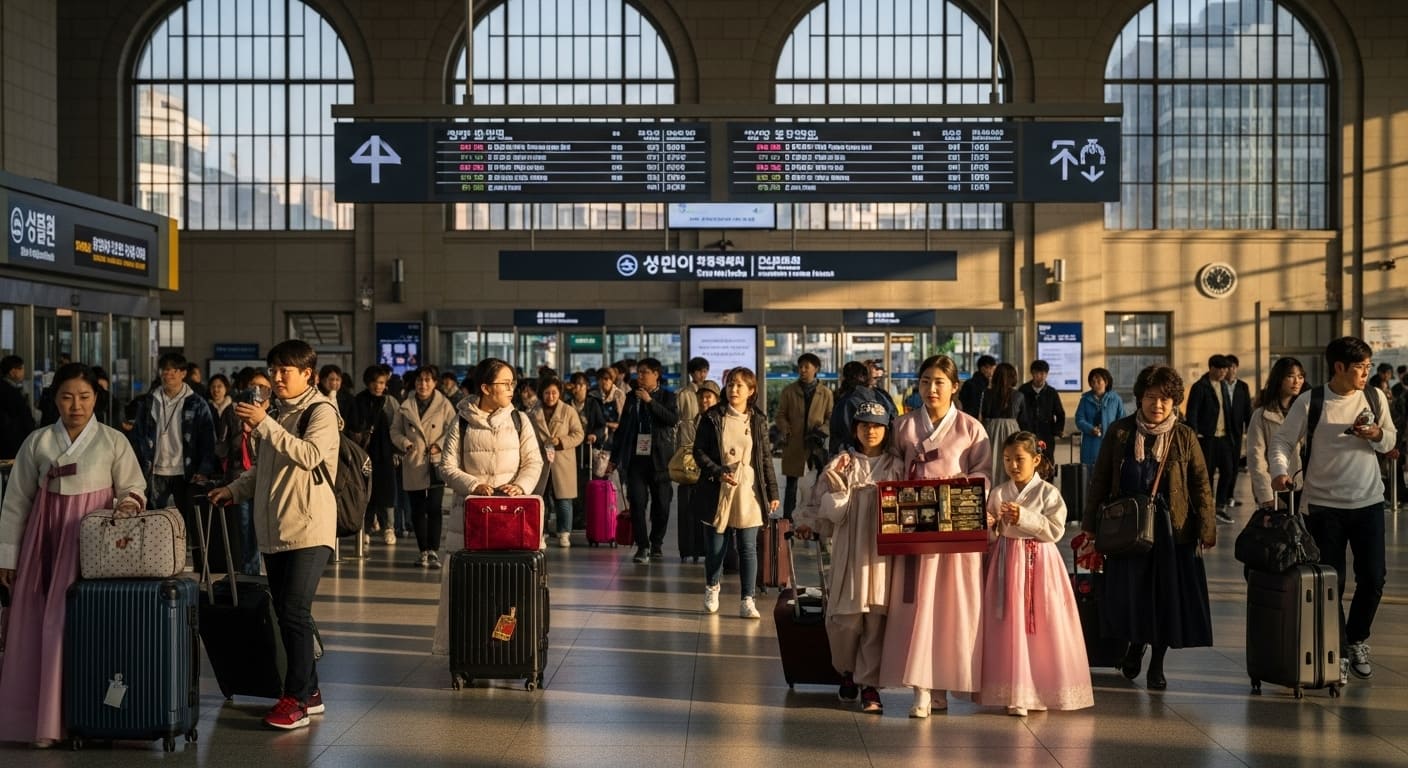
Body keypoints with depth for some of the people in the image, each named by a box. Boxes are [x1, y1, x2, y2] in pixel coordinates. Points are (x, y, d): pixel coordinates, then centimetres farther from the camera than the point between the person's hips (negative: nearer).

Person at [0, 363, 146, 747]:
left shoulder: (114, 441, 0)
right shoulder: (37, 443, 5)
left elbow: (134, 488, 3)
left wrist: (130, 501, -21)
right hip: (45, 538, 2)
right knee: (34, 624, 0)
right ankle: (36, 716, 8)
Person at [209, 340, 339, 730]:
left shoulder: (321, 411, -5)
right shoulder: (277, 413, 18)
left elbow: (310, 455, -23)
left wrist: (264, 424, -23)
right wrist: (235, 489, 13)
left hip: (309, 530, -8)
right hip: (273, 530, 8)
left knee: (295, 611, -13)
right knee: (284, 612, 9)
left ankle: (296, 698, -7)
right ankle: (309, 693, 18)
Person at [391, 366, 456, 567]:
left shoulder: (444, 405, 1)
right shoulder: (405, 406, 8)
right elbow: (395, 430, 12)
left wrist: (439, 445, -13)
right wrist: (405, 443, -6)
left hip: (436, 463, -3)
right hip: (413, 464, 3)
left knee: (434, 509, -9)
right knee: (417, 510, 7)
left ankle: (433, 551, -6)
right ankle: (423, 551, 15)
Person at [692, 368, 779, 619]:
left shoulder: (758, 421, 4)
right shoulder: (712, 417, -1)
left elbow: (766, 458, 7)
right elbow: (699, 451, -1)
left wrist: (773, 492, 4)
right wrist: (718, 473, -15)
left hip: (748, 492, 0)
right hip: (718, 491, 0)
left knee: (748, 547, -2)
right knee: (716, 544, 10)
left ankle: (747, 600, 2)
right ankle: (712, 587, 34)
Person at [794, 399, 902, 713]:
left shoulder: (896, 468, 9)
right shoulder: (842, 464, 5)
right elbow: (833, 512, 1)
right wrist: (836, 480, -12)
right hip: (849, 549, -1)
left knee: (876, 619, -1)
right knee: (845, 618, -1)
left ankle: (869, 684, 7)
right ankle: (847, 672, 24)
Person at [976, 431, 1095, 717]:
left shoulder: (1048, 493, -3)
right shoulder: (998, 494, 6)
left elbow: (1056, 530, -11)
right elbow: (992, 536, 11)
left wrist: (1025, 517, -17)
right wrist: (988, 526, -10)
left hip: (1039, 563, -2)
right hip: (1007, 561, 3)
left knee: (1041, 627, -1)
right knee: (1010, 626, 1)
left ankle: (1041, 692, 10)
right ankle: (1014, 695, 7)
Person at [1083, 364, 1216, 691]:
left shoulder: (1185, 437, 1)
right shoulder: (1120, 432, 2)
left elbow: (1201, 484, 2)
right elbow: (1100, 479, 6)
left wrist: (1206, 529, -5)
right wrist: (1090, 523, 3)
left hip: (1172, 529, 0)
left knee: (1166, 594, 4)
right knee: (1129, 593, 3)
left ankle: (1157, 664, 19)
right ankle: (1136, 644, 32)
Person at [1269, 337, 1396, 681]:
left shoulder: (1374, 397, 1)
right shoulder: (1310, 401, -9)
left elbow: (1391, 441, 9)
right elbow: (1282, 440, -7)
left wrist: (1377, 435, -13)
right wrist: (1280, 470, -25)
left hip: (1369, 502, 3)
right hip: (1324, 505, -3)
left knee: (1373, 578, 5)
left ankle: (1357, 641, 29)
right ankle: (1337, 651, 18)